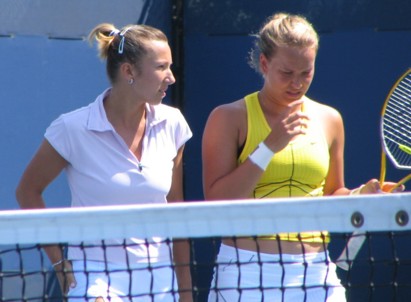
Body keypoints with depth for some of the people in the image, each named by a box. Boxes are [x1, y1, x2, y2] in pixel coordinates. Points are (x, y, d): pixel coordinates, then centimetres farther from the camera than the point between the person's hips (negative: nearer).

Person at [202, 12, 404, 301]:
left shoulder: (329, 120, 12)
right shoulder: (230, 119, -1)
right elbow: (217, 202, -11)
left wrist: (360, 196, 0)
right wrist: (270, 146, -15)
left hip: (315, 272, 3)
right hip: (247, 273, -3)